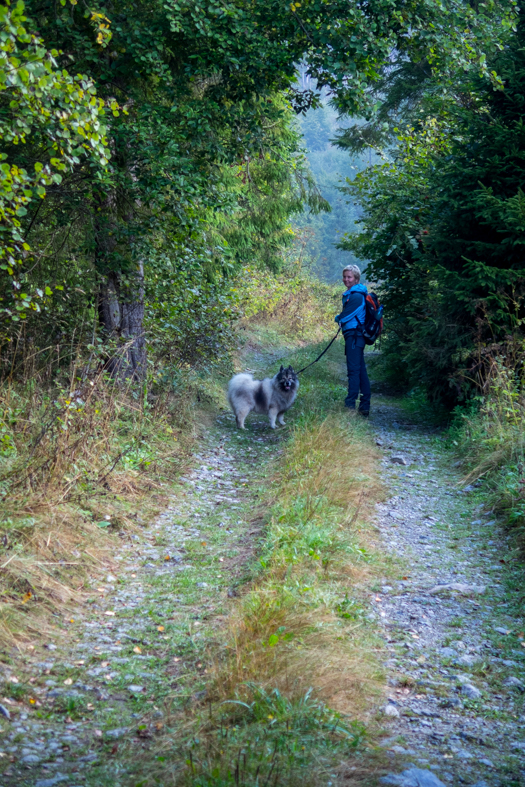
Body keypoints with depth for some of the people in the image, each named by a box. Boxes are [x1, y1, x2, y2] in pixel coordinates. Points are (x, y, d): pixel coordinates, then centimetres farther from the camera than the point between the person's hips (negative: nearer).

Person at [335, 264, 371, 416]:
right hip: (354, 336, 11)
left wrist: (338, 318, 4)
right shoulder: (351, 294, 18)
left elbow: (346, 316, -15)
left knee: (354, 370, -9)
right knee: (360, 370, 11)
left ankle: (350, 406, -9)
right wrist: (341, 319, 3)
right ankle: (365, 407, 15)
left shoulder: (356, 296, -15)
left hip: (354, 335, -11)